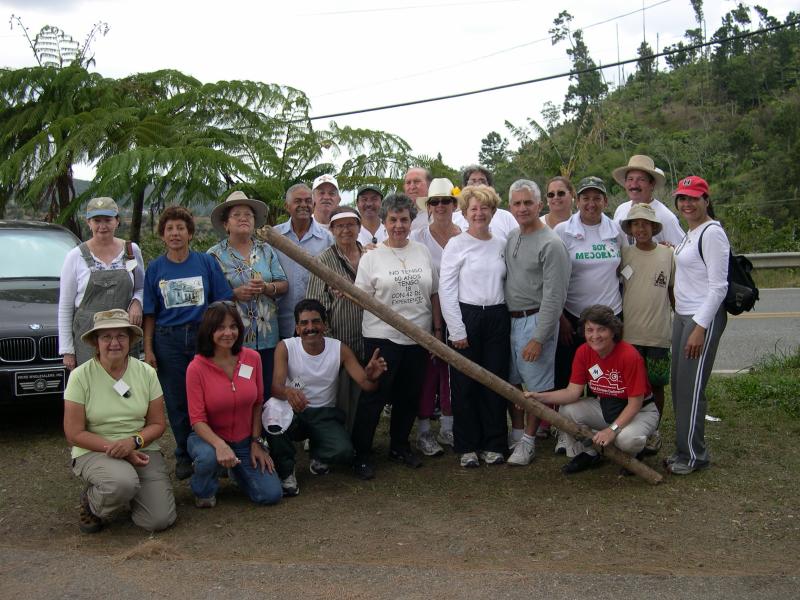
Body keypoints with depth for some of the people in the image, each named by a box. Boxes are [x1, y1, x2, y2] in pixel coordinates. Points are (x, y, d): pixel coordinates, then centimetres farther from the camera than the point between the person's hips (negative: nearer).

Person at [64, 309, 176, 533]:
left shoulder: (146, 373, -1)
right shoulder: (81, 376, -9)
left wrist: (133, 442, -18)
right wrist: (114, 449, -18)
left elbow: (157, 424, 2)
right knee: (123, 482, -37)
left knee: (160, 520, -15)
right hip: (94, 452, -2)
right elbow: (74, 434, -9)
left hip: (142, 449, 3)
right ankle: (90, 503, -1)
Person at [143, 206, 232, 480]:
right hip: (168, 341, 1)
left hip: (203, 336, -1)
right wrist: (148, 349, 0)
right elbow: (150, 314, 7)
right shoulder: (155, 268, 5)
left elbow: (222, 303, 4)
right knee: (177, 402, 8)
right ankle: (184, 455, 23)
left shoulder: (206, 262, 2)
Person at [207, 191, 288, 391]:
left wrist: (266, 288, -11)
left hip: (266, 336, 4)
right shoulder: (215, 254, 2)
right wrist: (235, 294, -18)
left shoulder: (266, 250, 13)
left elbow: (284, 285, 9)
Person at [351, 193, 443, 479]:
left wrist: (437, 329, 9)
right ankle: (360, 454, 8)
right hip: (382, 336, -4)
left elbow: (434, 294, 12)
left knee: (409, 396, 13)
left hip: (418, 337, 4)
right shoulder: (372, 256, -2)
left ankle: (399, 447, 29)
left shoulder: (423, 252, 8)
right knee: (374, 395, -2)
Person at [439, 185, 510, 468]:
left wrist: (506, 317, 5)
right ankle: (467, 446, 14)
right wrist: (456, 330, -10)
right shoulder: (456, 245, -3)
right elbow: (446, 289, -6)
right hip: (467, 317, -3)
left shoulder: (501, 244, 9)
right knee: (465, 384, 3)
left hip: (497, 317, 4)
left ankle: (493, 444, 18)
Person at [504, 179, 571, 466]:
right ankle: (516, 433, 28)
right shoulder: (512, 238, 10)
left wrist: (539, 338, -19)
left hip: (535, 321, -7)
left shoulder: (551, 244, -14)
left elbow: (553, 297, -17)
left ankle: (528, 441, 14)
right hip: (511, 319, 7)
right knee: (512, 381, 15)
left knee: (536, 385, 2)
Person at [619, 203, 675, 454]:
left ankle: (653, 432, 25)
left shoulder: (667, 254, 0)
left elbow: (673, 291, 9)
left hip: (658, 333, 0)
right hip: (629, 332, 0)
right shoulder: (623, 254, 1)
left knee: (655, 385, 9)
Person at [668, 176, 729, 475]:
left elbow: (718, 286, -18)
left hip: (703, 318, -9)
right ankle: (684, 449, 23)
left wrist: (700, 328, -20)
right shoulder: (690, 233, 14)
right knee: (679, 386, 12)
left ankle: (694, 455, 8)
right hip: (683, 315, 9)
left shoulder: (712, 233, -14)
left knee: (690, 388, -4)